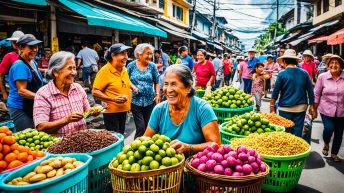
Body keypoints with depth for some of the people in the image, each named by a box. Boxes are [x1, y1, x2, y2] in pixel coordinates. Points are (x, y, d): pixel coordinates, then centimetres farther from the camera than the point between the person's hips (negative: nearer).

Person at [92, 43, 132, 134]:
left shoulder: (124, 69, 6)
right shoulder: (105, 70, -15)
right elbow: (95, 91, -18)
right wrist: (113, 99, -24)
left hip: (123, 110, 7)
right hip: (111, 111, -7)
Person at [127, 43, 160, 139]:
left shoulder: (152, 66, 2)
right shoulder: (131, 65, -1)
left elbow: (157, 82, 8)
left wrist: (157, 94, -3)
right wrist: (132, 85, -13)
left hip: (150, 101, 2)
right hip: (136, 101, -2)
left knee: (148, 127, 11)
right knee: (141, 127, -8)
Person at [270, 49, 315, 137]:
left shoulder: (282, 74, -7)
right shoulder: (304, 73, 1)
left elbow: (275, 92, -5)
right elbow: (310, 91, 3)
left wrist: (272, 106, 4)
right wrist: (311, 106, 11)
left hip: (285, 108, -2)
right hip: (301, 107, 2)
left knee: (286, 132, 8)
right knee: (298, 132, 8)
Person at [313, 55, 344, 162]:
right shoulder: (322, 77, -5)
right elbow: (317, 94, 2)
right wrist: (314, 109, 5)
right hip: (326, 110, -1)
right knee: (329, 128, -19)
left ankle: (334, 154, 33)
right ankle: (326, 144, 16)